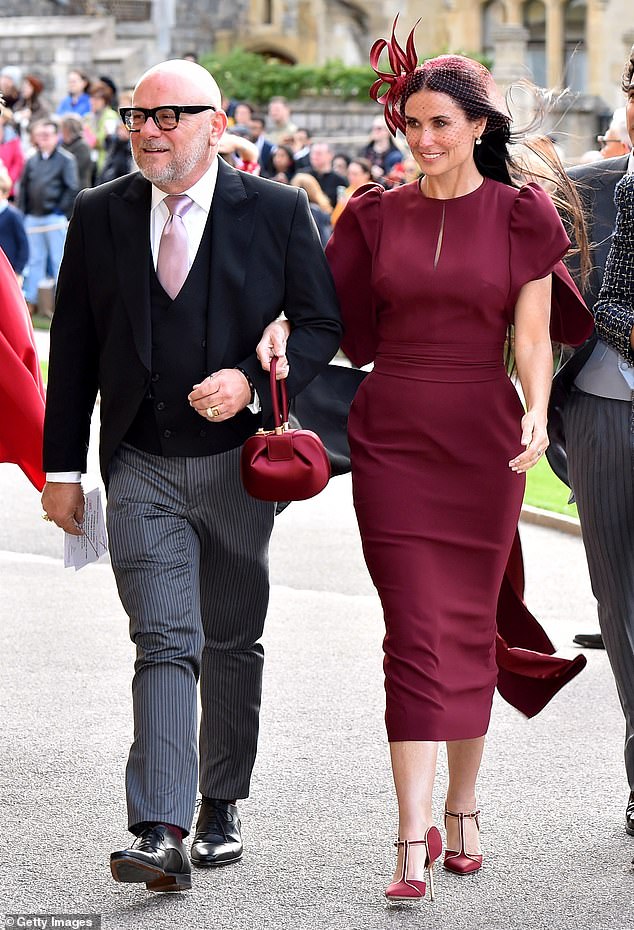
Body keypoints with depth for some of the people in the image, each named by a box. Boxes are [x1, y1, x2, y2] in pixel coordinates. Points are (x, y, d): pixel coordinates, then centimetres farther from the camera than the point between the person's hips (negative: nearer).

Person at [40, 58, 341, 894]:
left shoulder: (277, 212, -2)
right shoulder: (99, 215, 3)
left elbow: (323, 322, 0)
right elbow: (73, 349, 6)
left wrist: (255, 383, -18)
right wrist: (63, 465, 3)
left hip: (237, 461, 0)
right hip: (142, 467, 0)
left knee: (232, 643, 13)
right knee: (165, 643, -11)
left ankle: (220, 809, 28)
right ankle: (161, 836, -18)